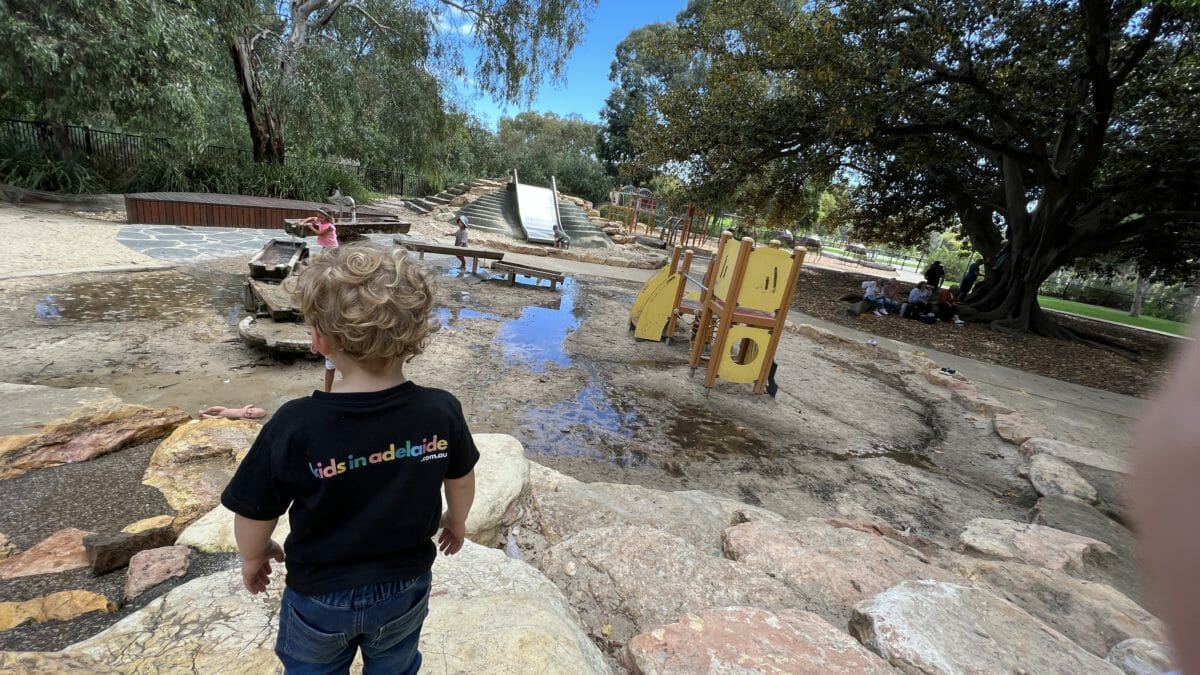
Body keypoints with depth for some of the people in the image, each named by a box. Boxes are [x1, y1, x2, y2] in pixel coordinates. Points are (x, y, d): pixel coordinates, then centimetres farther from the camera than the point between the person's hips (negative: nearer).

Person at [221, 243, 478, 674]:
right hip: (406, 588, 2)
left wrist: (253, 557, 9)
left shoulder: (296, 426, -30)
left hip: (320, 596, -1)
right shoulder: (442, 412, -23)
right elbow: (461, 478, -5)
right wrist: (456, 521, 16)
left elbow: (254, 512, -15)